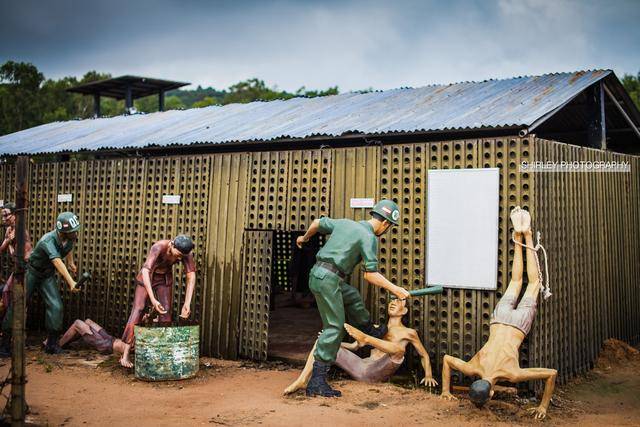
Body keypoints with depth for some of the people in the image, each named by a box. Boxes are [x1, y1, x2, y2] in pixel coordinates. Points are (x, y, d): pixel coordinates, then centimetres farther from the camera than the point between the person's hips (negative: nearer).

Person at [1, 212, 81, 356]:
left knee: (56, 306, -10)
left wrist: (71, 262, 14)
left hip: (47, 275, 5)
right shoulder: (48, 241, -37)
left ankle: (52, 344, 1)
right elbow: (58, 262, -52)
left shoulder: (71, 237, -16)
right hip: (31, 272, -5)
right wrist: (71, 282, -63)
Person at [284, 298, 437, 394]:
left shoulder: (408, 332, 17)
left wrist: (428, 375, 6)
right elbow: (354, 346, 27)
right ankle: (302, 380, -20)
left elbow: (424, 355, 22)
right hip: (361, 367, 5)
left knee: (399, 349, -33)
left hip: (377, 373, -5)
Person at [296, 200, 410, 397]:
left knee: (352, 296, 29)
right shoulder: (369, 237, -8)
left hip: (317, 274, 9)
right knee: (334, 327, -5)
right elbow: (370, 274, -13)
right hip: (328, 279, -9)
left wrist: (304, 238, 44)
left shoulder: (345, 223, 15)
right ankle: (317, 381, -7)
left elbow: (317, 223, 26)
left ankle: (370, 331, 48)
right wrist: (395, 289, -6)